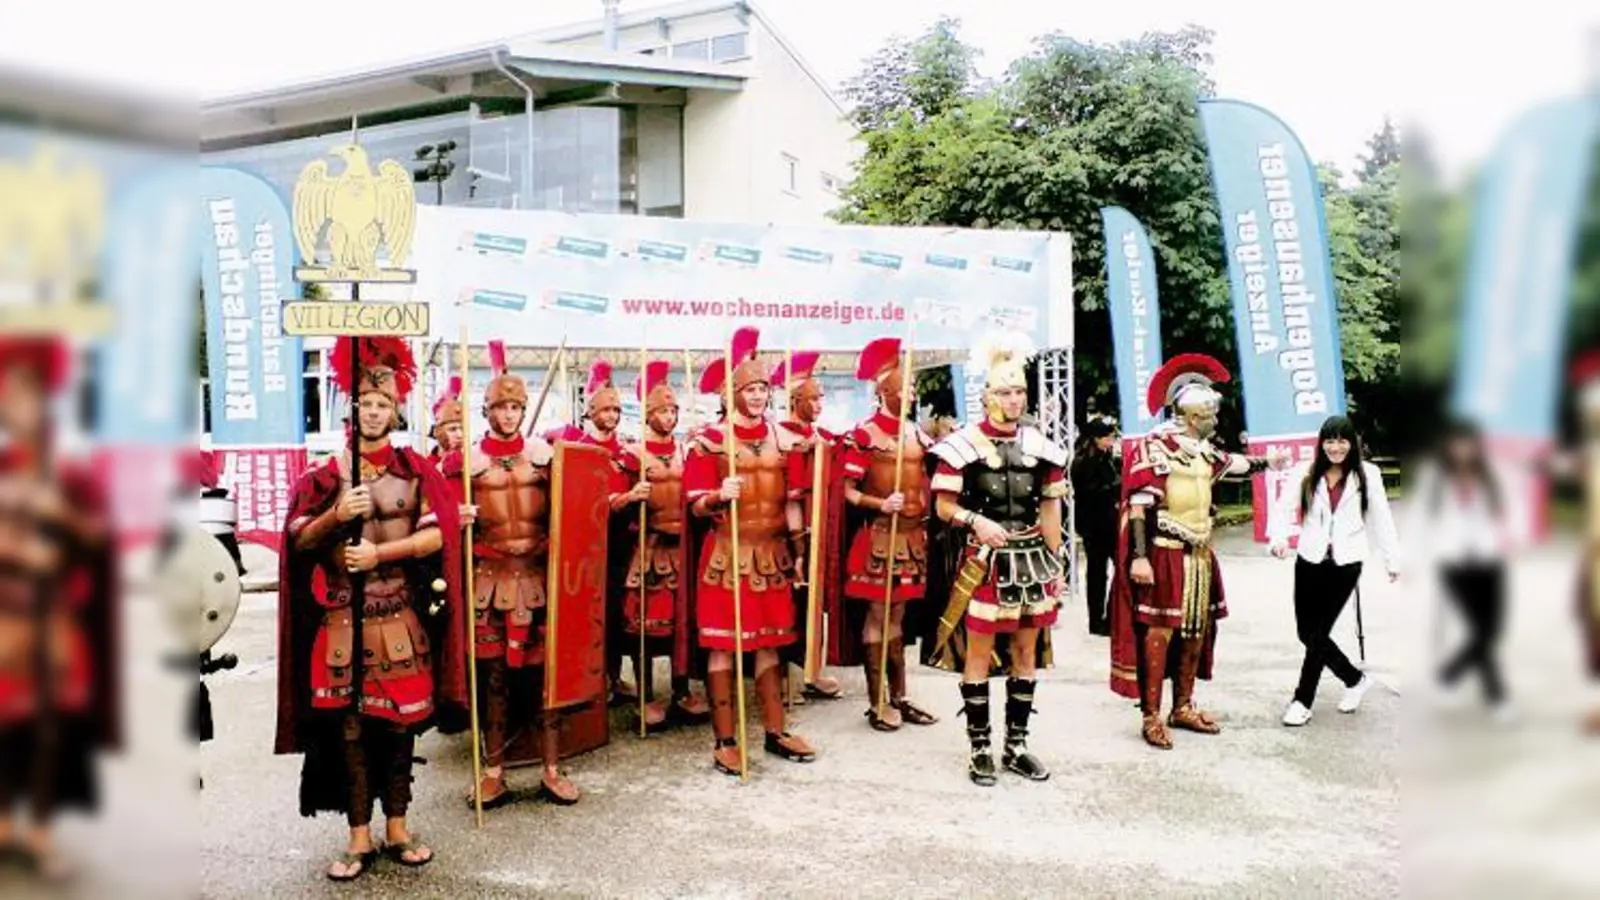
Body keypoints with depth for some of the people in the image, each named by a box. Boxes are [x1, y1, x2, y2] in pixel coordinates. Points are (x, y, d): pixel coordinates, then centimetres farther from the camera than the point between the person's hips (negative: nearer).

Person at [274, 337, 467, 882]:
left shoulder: (416, 470, 3)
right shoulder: (325, 476, 3)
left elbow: (437, 535, -7)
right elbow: (299, 542, -1)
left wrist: (379, 553, -17)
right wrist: (335, 517, -18)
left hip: (402, 617, 0)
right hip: (343, 618, 0)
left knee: (400, 722, 7)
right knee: (349, 726, 4)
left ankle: (396, 827, 21)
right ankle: (360, 836, 15)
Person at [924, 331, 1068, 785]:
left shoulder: (1041, 445, 7)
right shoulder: (963, 445, -8)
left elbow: (1051, 509, 11)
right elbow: (943, 506, -5)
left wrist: (1056, 564, 8)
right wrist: (976, 520, -23)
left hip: (1032, 559, 5)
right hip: (982, 561, -5)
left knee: (1027, 653, 11)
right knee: (978, 656, 1)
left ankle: (1016, 746, 23)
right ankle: (980, 748, 13)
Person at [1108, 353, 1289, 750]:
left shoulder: (1203, 450, 13)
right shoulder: (1154, 446, -13)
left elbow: (1232, 464, 36)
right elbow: (1138, 503, -18)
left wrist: (1266, 462, 51)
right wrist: (1139, 556, -24)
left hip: (1199, 554, 9)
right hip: (1164, 553, -9)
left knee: (1196, 630, 13)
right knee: (1158, 631, -6)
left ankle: (1183, 707, 25)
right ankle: (1151, 717, 1)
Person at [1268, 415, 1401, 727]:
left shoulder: (1367, 475, 0)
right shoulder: (1305, 473, 1)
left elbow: (1381, 519, 5)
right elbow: (1284, 507, -8)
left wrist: (1392, 559, 8)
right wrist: (1278, 536, -27)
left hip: (1345, 564, -2)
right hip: (1309, 561, 2)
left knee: (1319, 633, -1)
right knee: (1306, 631, 7)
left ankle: (1303, 700, 12)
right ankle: (1355, 679, 30)